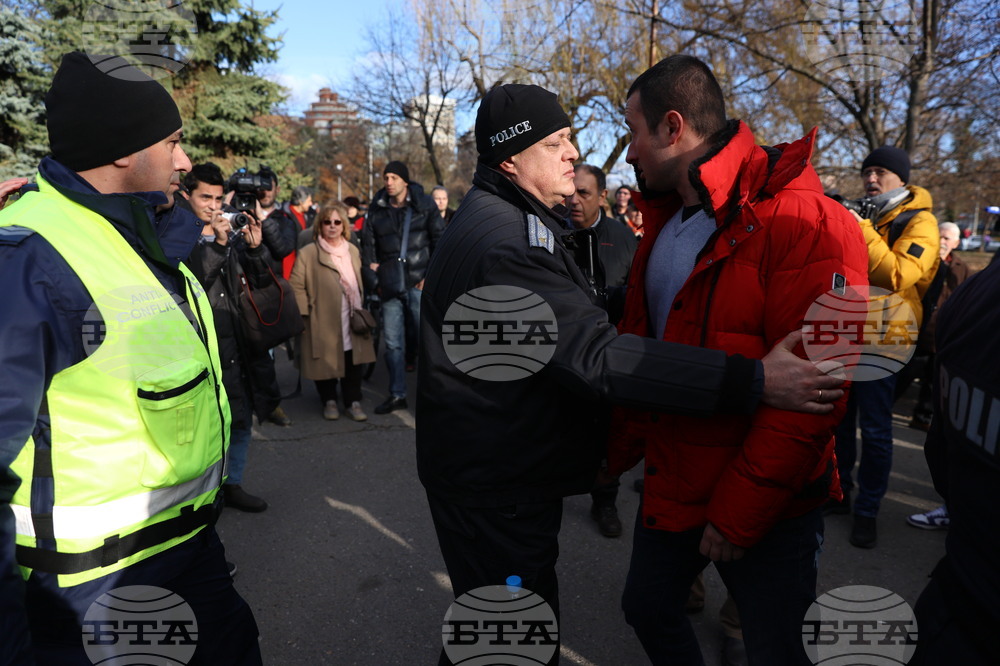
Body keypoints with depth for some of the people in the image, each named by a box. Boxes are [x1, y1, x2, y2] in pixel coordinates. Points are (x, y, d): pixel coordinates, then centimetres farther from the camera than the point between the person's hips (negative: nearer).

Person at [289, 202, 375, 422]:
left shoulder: (352, 251, 11)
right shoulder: (307, 253, -7)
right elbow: (296, 285, -8)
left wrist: (360, 311, 13)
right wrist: (304, 313, -12)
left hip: (351, 320, 4)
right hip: (323, 322, -4)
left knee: (352, 361, 6)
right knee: (326, 361, 6)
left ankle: (353, 402, 19)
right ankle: (329, 401, 25)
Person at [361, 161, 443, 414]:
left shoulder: (424, 205, 3)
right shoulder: (377, 209, 10)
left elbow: (440, 240, 1)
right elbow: (368, 245, 16)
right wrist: (374, 272, 4)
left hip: (419, 282, -3)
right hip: (390, 286, 3)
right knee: (392, 342, 5)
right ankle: (397, 394, 16)